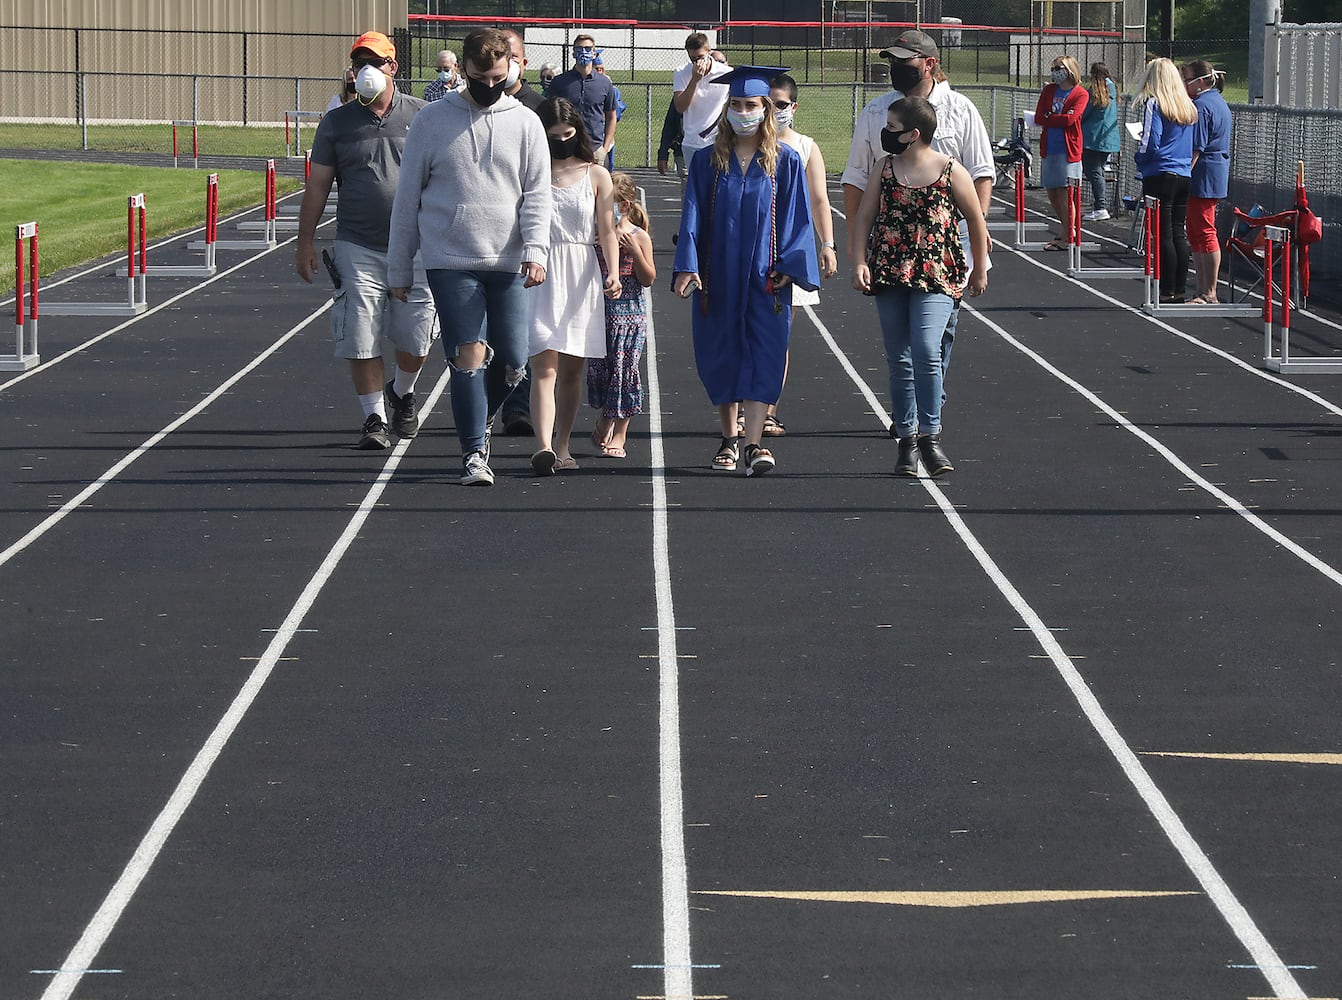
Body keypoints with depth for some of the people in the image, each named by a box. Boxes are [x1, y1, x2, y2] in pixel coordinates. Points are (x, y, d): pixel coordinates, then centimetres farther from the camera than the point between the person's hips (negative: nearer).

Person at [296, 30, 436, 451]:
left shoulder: (422, 116, 4)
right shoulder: (337, 123, 5)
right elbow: (317, 186, 8)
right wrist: (305, 243, 4)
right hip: (357, 247, 0)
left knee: (416, 338, 2)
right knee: (361, 339, -5)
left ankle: (402, 392, 32)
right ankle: (374, 417, 5)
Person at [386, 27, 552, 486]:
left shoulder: (525, 123, 7)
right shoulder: (433, 120, 4)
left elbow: (537, 194, 4)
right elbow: (407, 196, 9)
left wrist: (535, 250, -12)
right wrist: (399, 267, 9)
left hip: (508, 264, 2)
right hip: (450, 261, -2)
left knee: (512, 363, 1)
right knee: (469, 354, -12)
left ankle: (477, 420, 29)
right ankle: (474, 452, -4)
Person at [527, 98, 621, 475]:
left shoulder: (596, 176, 8)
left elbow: (607, 231, 5)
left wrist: (613, 273, -9)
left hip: (582, 278, 2)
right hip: (541, 275, -2)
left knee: (572, 369, 6)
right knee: (544, 366, -13)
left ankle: (562, 446, 16)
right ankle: (544, 447, -25)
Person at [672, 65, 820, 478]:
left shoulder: (785, 161, 2)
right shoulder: (708, 161, 5)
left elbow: (797, 219, 2)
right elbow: (693, 216, 2)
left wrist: (789, 267, -9)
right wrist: (687, 267, -9)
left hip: (765, 274, -2)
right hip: (718, 273, 2)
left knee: (762, 357, -10)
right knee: (721, 357, 8)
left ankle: (753, 444, -16)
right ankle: (729, 440, 21)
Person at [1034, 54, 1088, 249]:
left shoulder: (1081, 94, -3)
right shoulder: (1049, 91, 13)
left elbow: (1070, 119, -16)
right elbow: (1038, 118, 4)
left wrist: (1049, 118, -5)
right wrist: (1060, 119, -7)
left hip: (1068, 150, -6)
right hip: (1048, 149, 6)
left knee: (1065, 194, -7)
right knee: (1052, 192, 11)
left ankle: (1067, 237, -1)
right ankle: (1067, 229, 27)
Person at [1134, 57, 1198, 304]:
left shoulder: (1154, 104, -9)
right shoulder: (1188, 107, 11)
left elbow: (1150, 144, -13)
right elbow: (1193, 146, 16)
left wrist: (1139, 159, 4)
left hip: (1160, 175, -7)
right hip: (1184, 176, 7)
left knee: (1164, 236, -4)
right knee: (1179, 234, 10)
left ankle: (1167, 292, -3)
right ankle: (1180, 290, 12)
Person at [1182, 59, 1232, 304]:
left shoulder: (1201, 106, -15)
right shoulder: (1220, 103, 17)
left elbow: (1196, 148, -20)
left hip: (1202, 179, -11)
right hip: (1218, 176, 11)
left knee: (1205, 234, -7)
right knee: (1197, 235, 14)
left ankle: (1209, 293, -6)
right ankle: (1204, 290, 16)